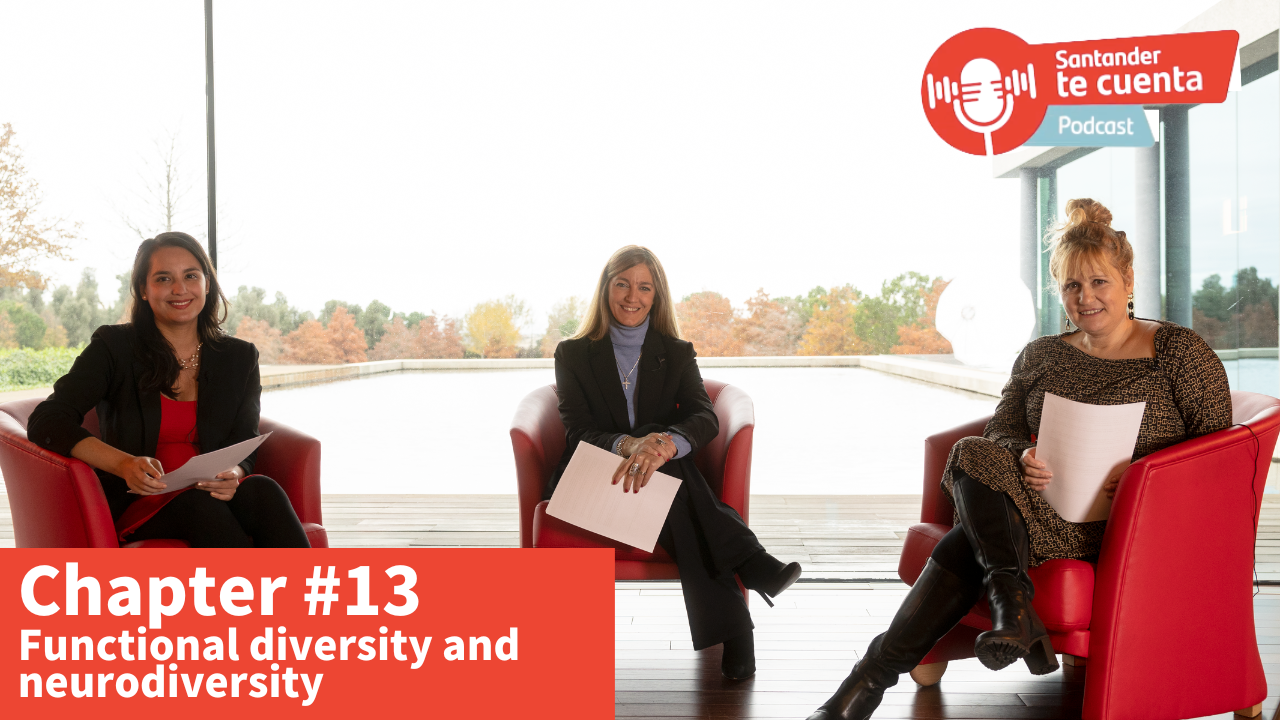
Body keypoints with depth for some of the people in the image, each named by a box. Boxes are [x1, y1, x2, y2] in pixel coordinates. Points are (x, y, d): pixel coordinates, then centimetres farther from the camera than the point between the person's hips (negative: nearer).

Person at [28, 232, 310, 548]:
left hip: (216, 496, 2)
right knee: (198, 505, -36)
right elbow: (45, 422, -6)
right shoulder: (113, 347, 5)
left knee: (263, 490, -33)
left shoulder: (239, 358, 13)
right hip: (140, 505, -2)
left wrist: (233, 474, -19)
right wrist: (124, 464, -24)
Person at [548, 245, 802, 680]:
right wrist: (628, 445, -31)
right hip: (595, 487, -1)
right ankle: (747, 561, -44)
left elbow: (705, 419, -10)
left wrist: (663, 445, -35)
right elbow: (577, 433, -7)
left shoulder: (676, 354, 10)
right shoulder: (574, 354, 7)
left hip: (663, 480, 1)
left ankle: (726, 628, -46)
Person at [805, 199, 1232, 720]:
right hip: (1043, 500, 5)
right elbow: (1000, 432, 13)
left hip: (1124, 521, -5)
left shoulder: (1179, 350, 5)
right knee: (972, 457, -27)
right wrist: (1024, 458, -13)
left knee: (968, 545, -26)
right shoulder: (1040, 355, 17)